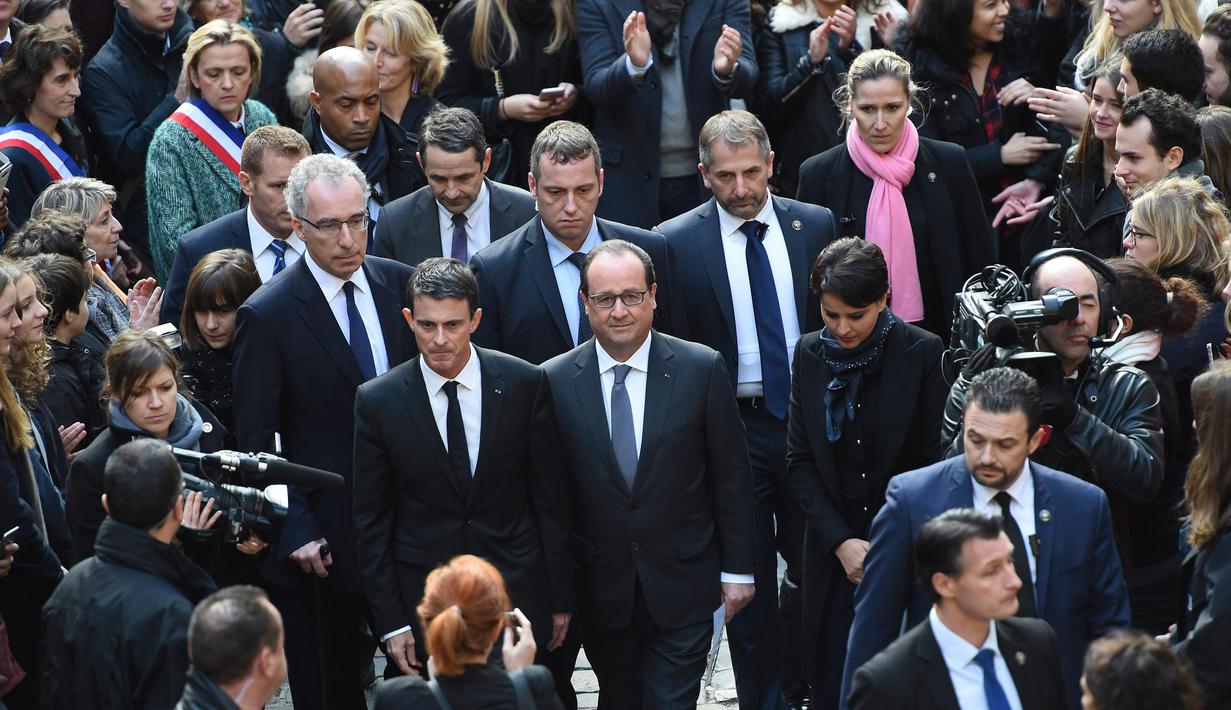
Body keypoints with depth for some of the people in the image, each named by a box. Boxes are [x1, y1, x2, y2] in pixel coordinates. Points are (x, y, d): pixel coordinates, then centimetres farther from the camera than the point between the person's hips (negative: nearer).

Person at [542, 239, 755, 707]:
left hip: (682, 587, -1)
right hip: (601, 592, 1)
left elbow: (732, 475, 0)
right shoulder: (555, 381, -4)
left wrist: (737, 569, 1)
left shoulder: (701, 369, -6)